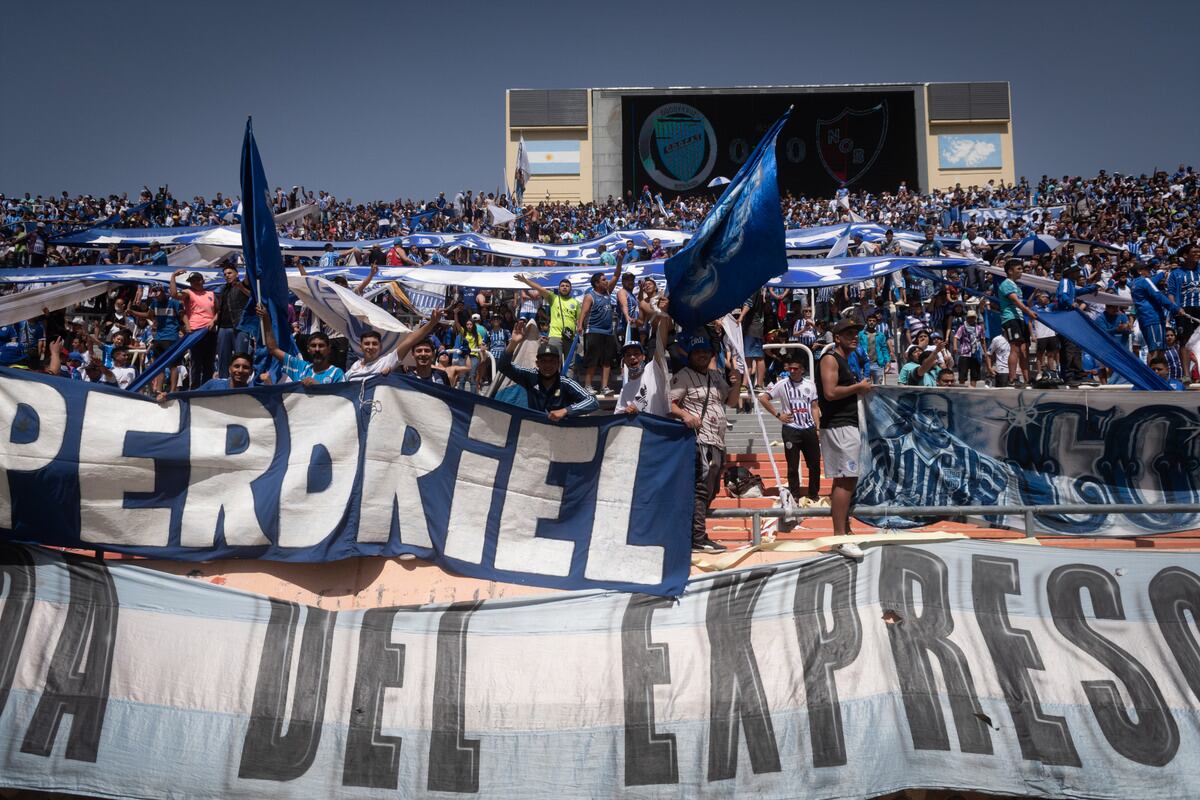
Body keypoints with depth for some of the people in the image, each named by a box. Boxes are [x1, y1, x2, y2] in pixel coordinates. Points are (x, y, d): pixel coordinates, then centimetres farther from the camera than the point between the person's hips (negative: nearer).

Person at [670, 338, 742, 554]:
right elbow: (668, 403, -9)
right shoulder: (683, 376, -1)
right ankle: (698, 538, -17)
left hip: (717, 444, 9)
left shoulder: (716, 376, 22)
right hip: (698, 441, -8)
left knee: (710, 490, 11)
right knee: (701, 487, -16)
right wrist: (685, 414, -27)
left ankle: (692, 534, 18)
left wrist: (737, 383, 6)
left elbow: (731, 401, 24)